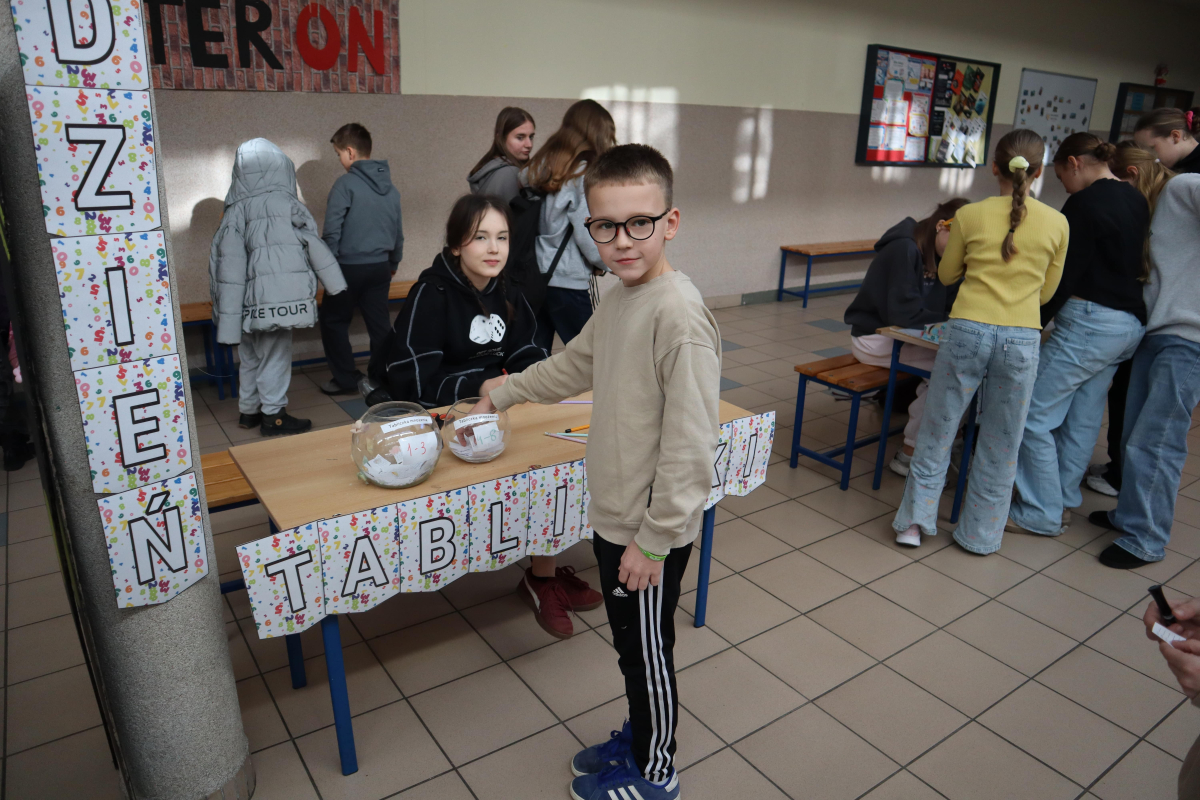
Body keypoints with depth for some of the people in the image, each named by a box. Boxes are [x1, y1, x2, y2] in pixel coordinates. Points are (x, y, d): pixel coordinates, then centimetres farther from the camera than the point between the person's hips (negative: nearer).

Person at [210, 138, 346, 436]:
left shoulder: (235, 209, 3)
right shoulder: (284, 202, -7)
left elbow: (227, 260, 1)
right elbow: (313, 244, 0)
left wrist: (228, 310, 4)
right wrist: (335, 283, 10)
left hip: (250, 300, 5)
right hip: (278, 297, -5)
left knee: (251, 355, 17)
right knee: (275, 355, 3)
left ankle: (249, 410, 28)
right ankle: (273, 415, 10)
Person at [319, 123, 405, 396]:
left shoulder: (345, 184, -11)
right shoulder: (390, 188, 8)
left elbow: (331, 231, -14)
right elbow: (398, 232, 16)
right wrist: (393, 263, 28)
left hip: (349, 267, -6)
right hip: (380, 266, 6)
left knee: (333, 322, 9)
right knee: (380, 324, 10)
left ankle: (346, 378, 10)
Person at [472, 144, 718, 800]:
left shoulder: (679, 315, -25)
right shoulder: (617, 300, 4)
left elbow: (690, 445, -25)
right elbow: (576, 363, 23)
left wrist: (654, 539, -19)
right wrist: (508, 391, 34)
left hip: (652, 530, -8)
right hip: (614, 515, 8)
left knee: (647, 651, 13)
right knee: (631, 646, 24)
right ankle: (639, 737, 47)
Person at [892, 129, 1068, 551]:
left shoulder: (970, 216, -2)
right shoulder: (1056, 223, 1)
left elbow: (947, 275, 11)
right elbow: (1046, 292, 11)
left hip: (968, 331, -1)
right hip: (1021, 340, 1)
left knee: (938, 428, 13)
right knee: (1001, 443, 13)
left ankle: (915, 520, 14)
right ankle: (980, 535, 24)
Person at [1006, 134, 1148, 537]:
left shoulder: (1084, 205, -14)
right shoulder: (1137, 201, 13)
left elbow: (1064, 276, -15)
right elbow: (1136, 264, 20)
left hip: (1090, 322, -9)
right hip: (1131, 323, 10)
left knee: (1034, 415, -3)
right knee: (1082, 417, 16)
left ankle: (1041, 515, 5)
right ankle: (1063, 503, 26)